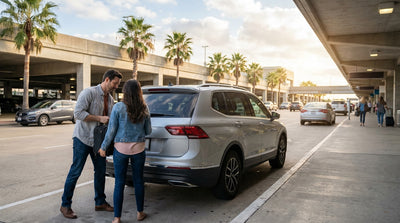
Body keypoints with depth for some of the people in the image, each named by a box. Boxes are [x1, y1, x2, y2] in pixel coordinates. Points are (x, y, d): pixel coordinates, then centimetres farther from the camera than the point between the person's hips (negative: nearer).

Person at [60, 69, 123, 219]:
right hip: (83, 138, -7)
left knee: (100, 171, 12)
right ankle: (65, 205, 14)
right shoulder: (89, 92, -14)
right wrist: (99, 118, -22)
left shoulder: (110, 99, 10)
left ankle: (100, 202, 26)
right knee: (75, 172, 0)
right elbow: (78, 113, -22)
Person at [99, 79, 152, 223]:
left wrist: (103, 147, 5)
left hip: (121, 148, -2)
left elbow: (111, 130, -7)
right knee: (138, 181, 15)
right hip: (138, 149, 2)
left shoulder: (118, 107, -10)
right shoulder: (144, 109, -2)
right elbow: (148, 131, 6)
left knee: (119, 183, 6)